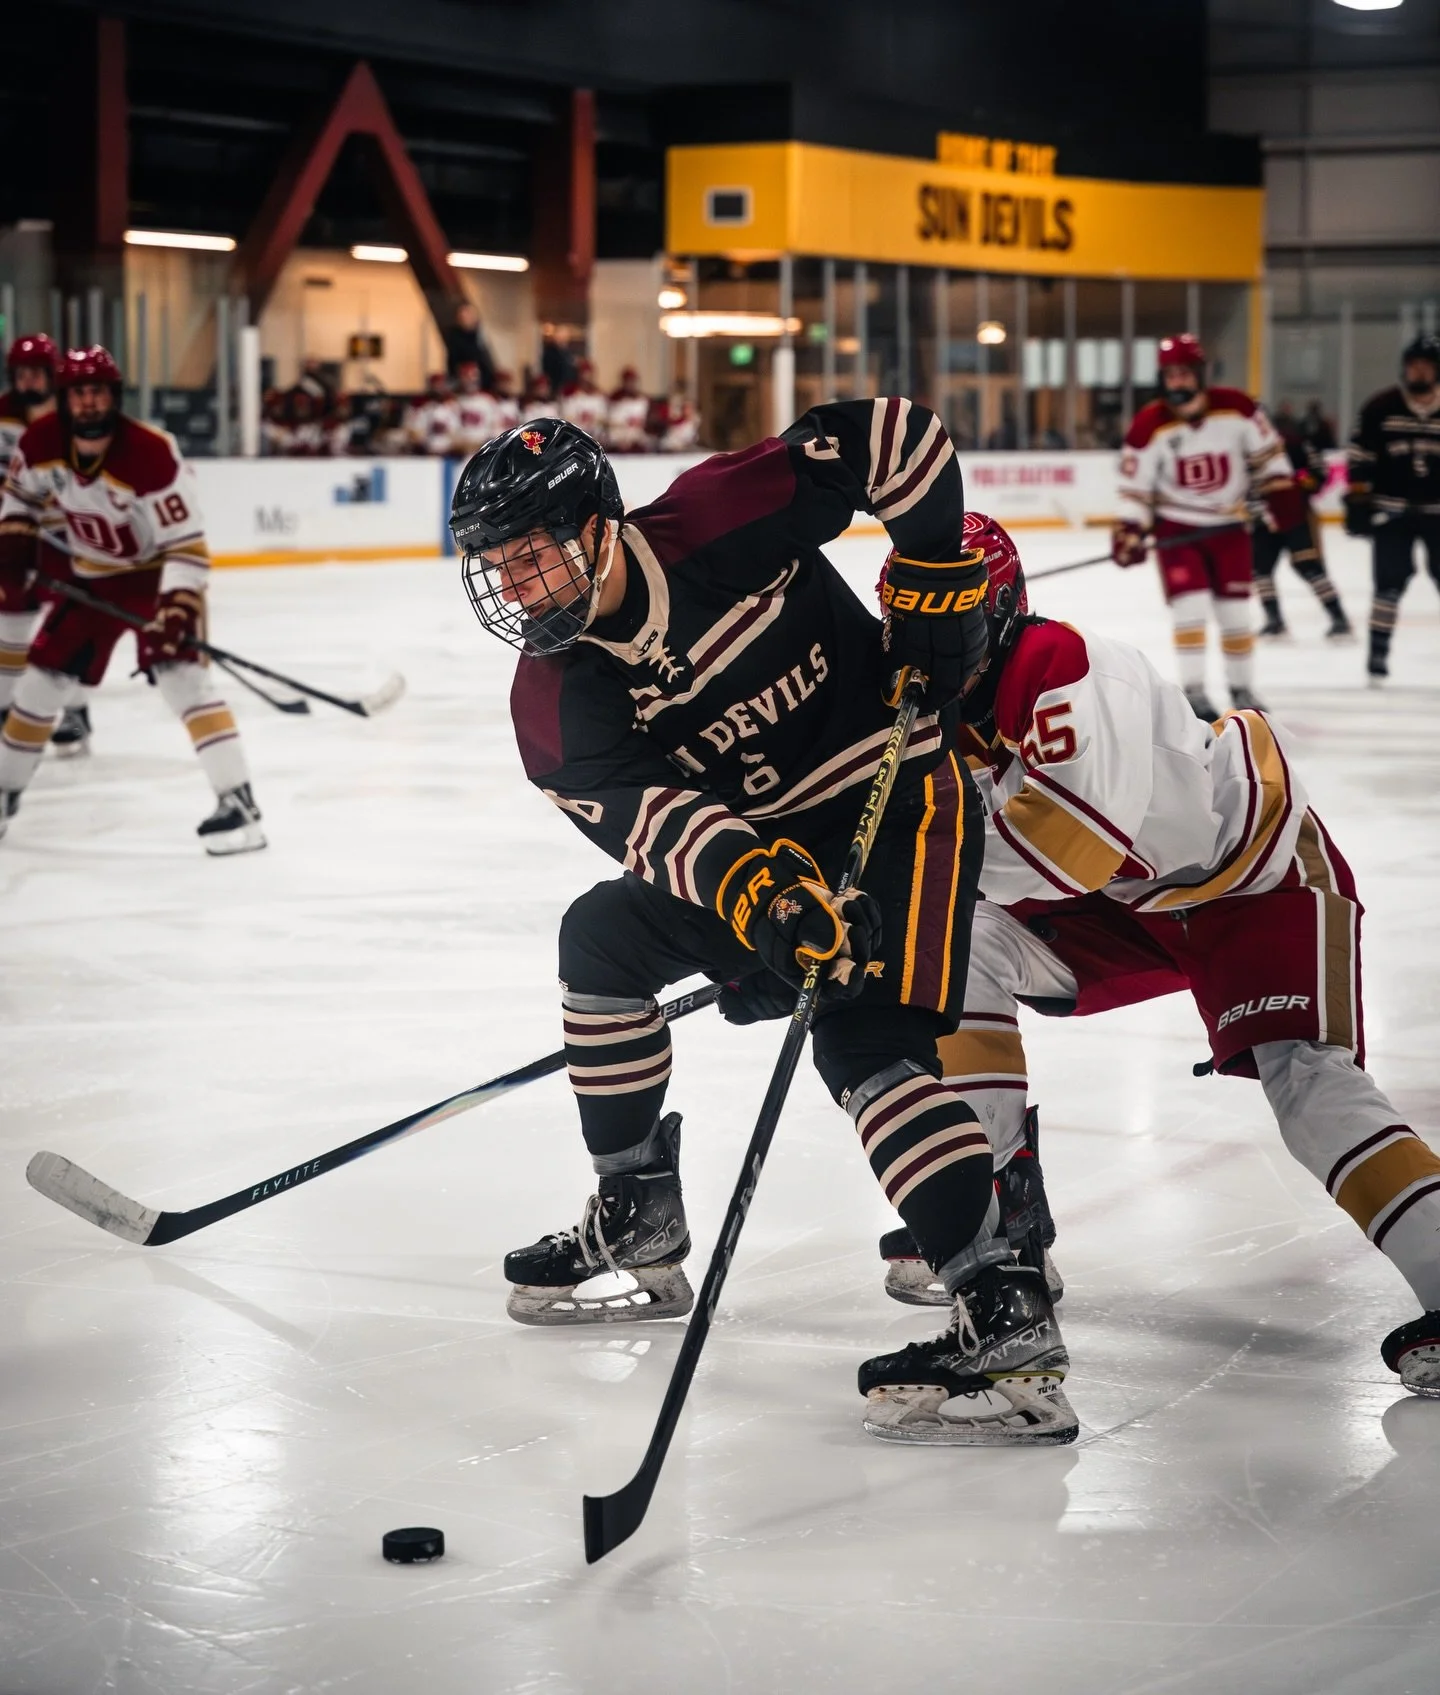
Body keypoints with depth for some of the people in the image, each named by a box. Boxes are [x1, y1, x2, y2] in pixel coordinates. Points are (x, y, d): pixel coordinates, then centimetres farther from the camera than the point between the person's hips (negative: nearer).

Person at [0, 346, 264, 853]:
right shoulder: (41, 442, -14)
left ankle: (239, 804, -28)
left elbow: (186, 546, -29)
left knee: (180, 673, -24)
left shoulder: (153, 454, -31)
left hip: (159, 573, -6)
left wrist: (176, 610, -39)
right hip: (93, 576, 6)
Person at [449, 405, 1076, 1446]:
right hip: (768, 839, 8)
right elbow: (648, 814, -23)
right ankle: (639, 1223, 25)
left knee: (866, 1040, -24)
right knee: (604, 935, 11)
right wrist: (759, 896, -40)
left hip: (901, 795, -7)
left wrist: (937, 587, -14)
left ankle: (1008, 1320, -31)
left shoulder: (721, 521, -22)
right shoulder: (554, 702, -7)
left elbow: (896, 437, -16)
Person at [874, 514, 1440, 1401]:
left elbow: (1081, 835, -44)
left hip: (1261, 871, -8)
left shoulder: (1068, 672, -32)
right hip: (1132, 898, 8)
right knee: (963, 946, -7)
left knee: (1305, 1076, -25)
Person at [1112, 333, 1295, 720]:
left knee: (1236, 610, 6)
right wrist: (1130, 532, -19)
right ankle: (1192, 691, -8)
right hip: (1177, 527, -2)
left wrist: (1280, 492, -6)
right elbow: (1135, 487, -11)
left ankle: (1242, 688, 20)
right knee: (1190, 604, -14)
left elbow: (1266, 452, 0)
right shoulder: (1149, 426, -15)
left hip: (1229, 524, 2)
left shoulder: (1236, 408, -13)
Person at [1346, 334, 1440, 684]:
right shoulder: (1380, 408, -4)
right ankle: (1378, 654, 2)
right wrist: (1357, 501, -3)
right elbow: (1360, 457, 0)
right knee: (1390, 581, -5)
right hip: (1391, 509, -1)